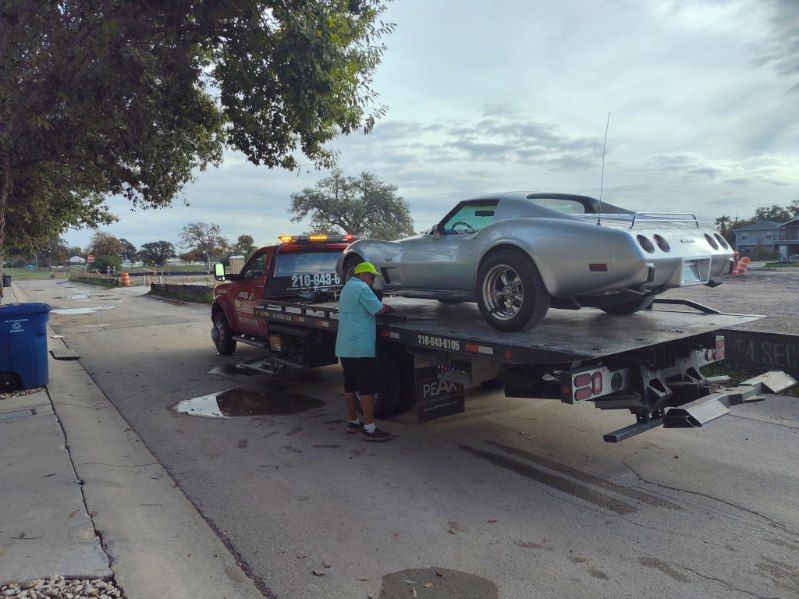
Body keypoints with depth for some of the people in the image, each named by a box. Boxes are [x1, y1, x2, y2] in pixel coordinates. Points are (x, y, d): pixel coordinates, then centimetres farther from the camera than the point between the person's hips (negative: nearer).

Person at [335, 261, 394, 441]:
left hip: (344, 347, 10)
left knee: (350, 386, 15)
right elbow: (379, 310, -13)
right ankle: (369, 428, -5)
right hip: (360, 347, -10)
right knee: (367, 387, -7)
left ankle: (352, 422, 24)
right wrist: (386, 308, 7)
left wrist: (381, 306, 10)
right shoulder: (361, 287, -11)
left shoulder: (347, 288, 20)